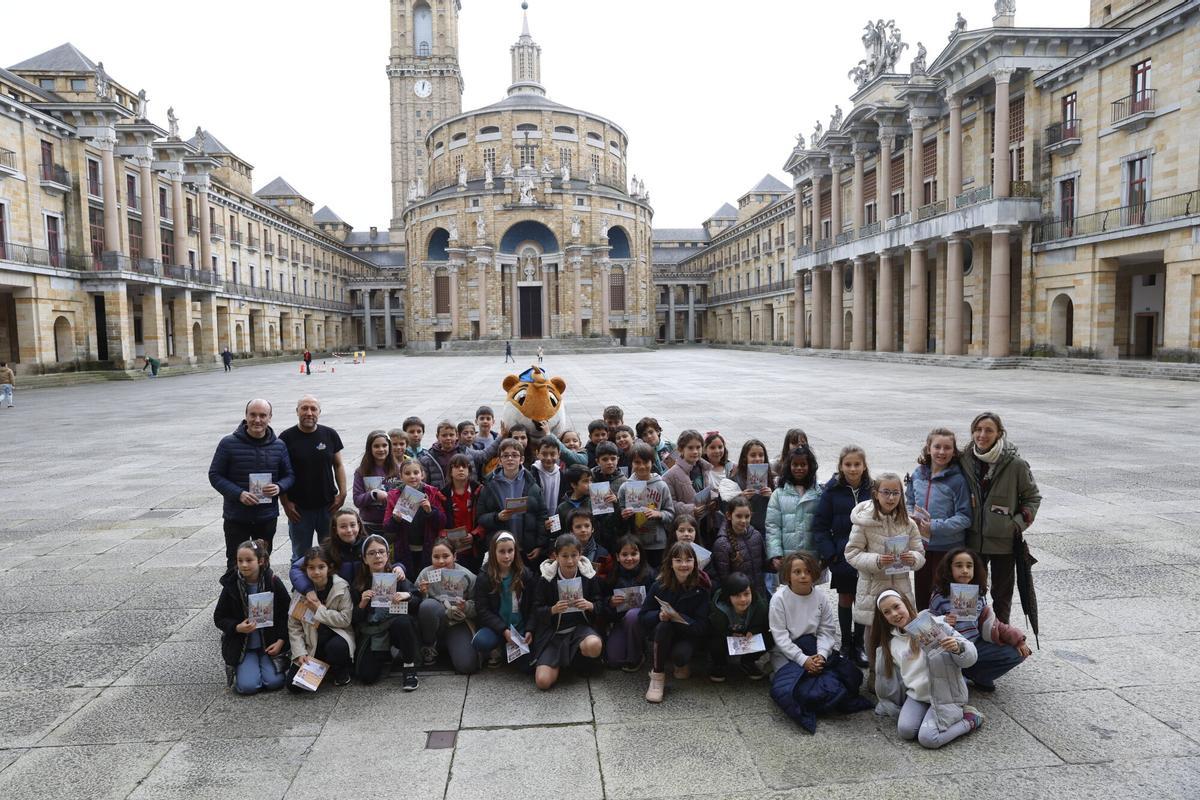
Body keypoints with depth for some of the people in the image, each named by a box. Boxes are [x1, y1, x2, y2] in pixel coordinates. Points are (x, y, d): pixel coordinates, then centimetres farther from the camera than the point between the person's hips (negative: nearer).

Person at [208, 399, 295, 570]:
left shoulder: (279, 446, 1)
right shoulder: (228, 444, -7)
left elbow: (289, 475, 6)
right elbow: (215, 475, -5)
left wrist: (279, 487, -17)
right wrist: (239, 494, -20)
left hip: (268, 517, 3)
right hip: (236, 517, -2)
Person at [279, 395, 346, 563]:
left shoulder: (330, 435, 1)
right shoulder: (287, 438, -5)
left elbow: (338, 465, 8)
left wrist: (342, 494, -2)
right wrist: (285, 503, -6)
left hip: (328, 505, 2)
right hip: (299, 508, -2)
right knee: (300, 556, 10)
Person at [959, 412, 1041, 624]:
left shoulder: (1015, 464, -11)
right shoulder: (965, 460, -1)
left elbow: (1033, 497, 1)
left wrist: (1018, 524, -8)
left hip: (1004, 541, -3)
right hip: (973, 540, 3)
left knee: (1002, 594, 12)